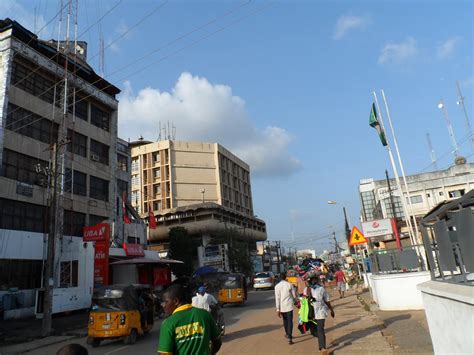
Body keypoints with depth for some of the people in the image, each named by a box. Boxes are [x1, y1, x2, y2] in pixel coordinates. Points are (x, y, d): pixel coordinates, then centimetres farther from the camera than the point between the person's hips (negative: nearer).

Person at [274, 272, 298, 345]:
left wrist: (278, 309, -5)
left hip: (282, 307, 1)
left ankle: (287, 334, 37)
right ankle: (290, 338, -7)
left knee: (285, 321, 20)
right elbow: (294, 295, 3)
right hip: (289, 306, -1)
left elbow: (277, 298, -8)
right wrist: (295, 302, 22)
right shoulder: (289, 285, -4)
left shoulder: (277, 286, -6)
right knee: (290, 321, 1)